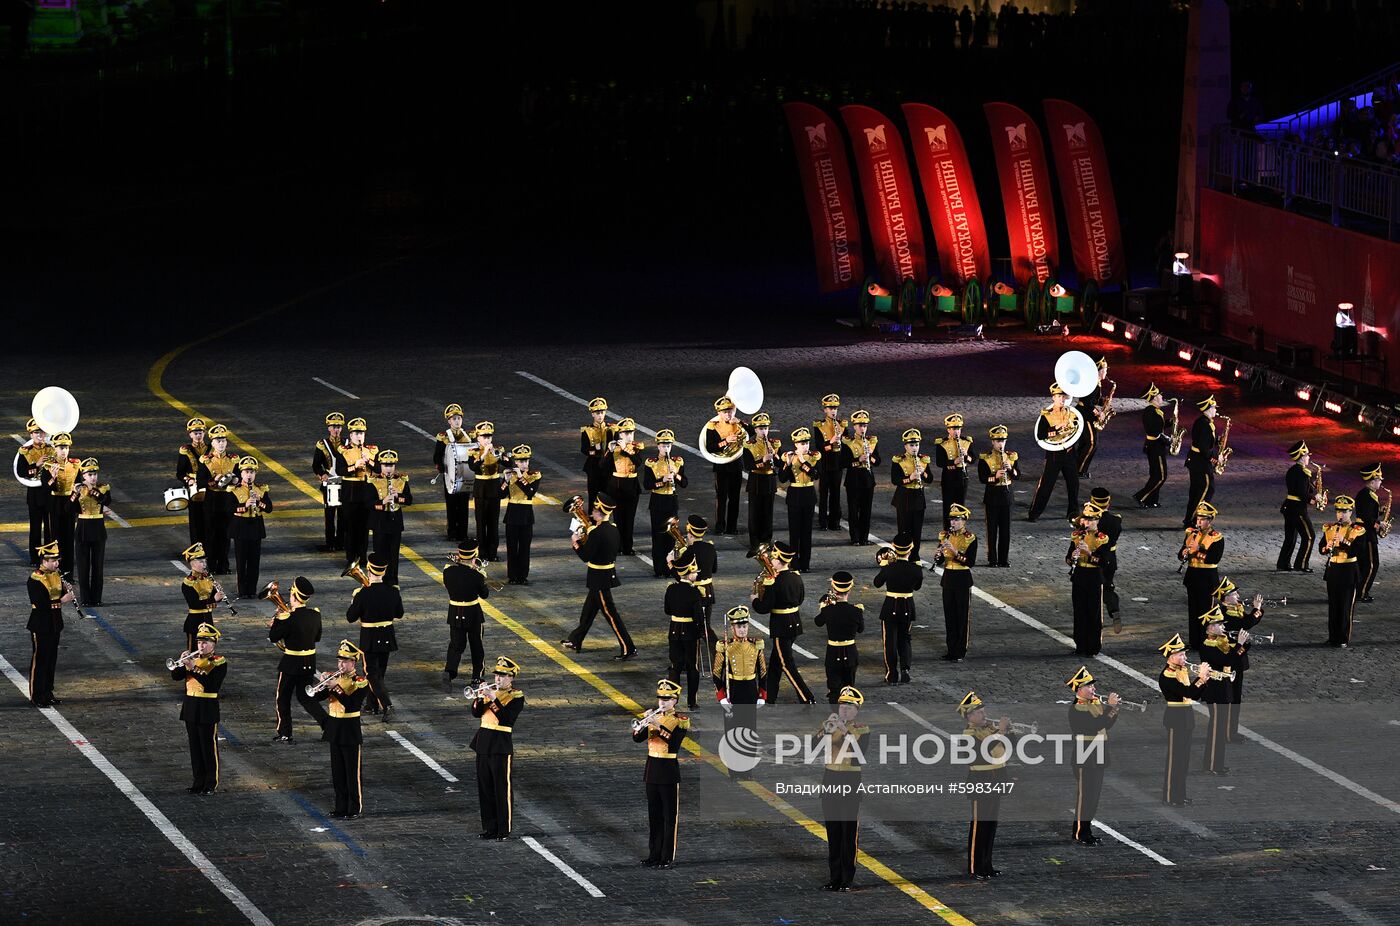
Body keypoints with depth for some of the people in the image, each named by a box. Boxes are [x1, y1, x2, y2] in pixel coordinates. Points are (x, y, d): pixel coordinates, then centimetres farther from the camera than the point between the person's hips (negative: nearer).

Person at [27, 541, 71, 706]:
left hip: (54, 624, 8)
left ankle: (47, 693, 24)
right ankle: (36, 697, 5)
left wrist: (67, 593, -10)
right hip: (41, 626, -8)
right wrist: (61, 601, -26)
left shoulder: (56, 575, 7)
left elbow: (61, 595, 12)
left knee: (52, 659, 14)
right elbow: (39, 604, -23)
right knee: (40, 660, -1)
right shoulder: (35, 580, -17)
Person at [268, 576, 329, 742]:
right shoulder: (315, 614, -3)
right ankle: (329, 725, 2)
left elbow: (273, 637, -13)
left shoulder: (290, 618, -22)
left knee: (283, 698, 11)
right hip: (310, 663, 6)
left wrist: (277, 619, 0)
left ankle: (284, 733, 15)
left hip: (291, 664, -6)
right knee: (306, 697, 16)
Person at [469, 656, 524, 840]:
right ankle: (490, 827, 18)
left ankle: (504, 830, 2)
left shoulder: (517, 697, -6)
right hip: (483, 745, 7)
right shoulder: (491, 693, 14)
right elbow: (476, 713, 6)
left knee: (502, 789, -3)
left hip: (501, 747, -7)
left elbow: (506, 718, -19)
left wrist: (494, 700, -23)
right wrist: (479, 698, -11)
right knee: (485, 788, 10)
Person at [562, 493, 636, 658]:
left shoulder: (596, 533, -24)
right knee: (589, 609, 21)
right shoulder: (613, 528, 2)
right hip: (609, 574, 9)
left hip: (598, 578, -9)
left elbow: (586, 556, -22)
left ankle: (628, 649, -3)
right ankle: (575, 641, 34)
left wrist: (576, 543, -5)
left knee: (610, 613, -4)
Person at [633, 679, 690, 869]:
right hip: (652, 772, 6)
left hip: (669, 773, -6)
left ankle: (668, 857, 3)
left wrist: (659, 726, -29)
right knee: (654, 817, 11)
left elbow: (675, 741, -22)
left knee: (670, 817, -1)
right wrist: (638, 727, -20)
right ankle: (654, 855, 17)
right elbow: (638, 739, 1)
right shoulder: (654, 717, 10)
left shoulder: (681, 720, -6)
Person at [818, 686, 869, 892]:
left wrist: (845, 732, -21)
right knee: (833, 832, 8)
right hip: (830, 780, 4)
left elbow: (858, 757, -16)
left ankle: (847, 880, 0)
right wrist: (827, 730, -17)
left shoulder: (862, 729, -2)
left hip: (851, 782, -4)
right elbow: (818, 750, -3)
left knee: (849, 832, -4)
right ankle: (835, 877, 14)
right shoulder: (829, 725, 10)